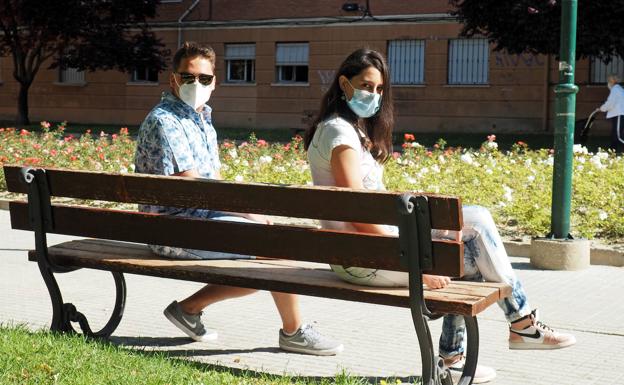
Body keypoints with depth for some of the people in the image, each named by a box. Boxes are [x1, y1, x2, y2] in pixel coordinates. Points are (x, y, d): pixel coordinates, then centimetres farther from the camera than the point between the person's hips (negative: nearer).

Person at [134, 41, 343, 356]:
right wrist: (251, 215, -15)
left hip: (201, 217, 10)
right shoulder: (164, 122, -15)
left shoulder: (202, 120, 15)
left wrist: (251, 213, -1)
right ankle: (293, 332, 7)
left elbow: (216, 182, 17)